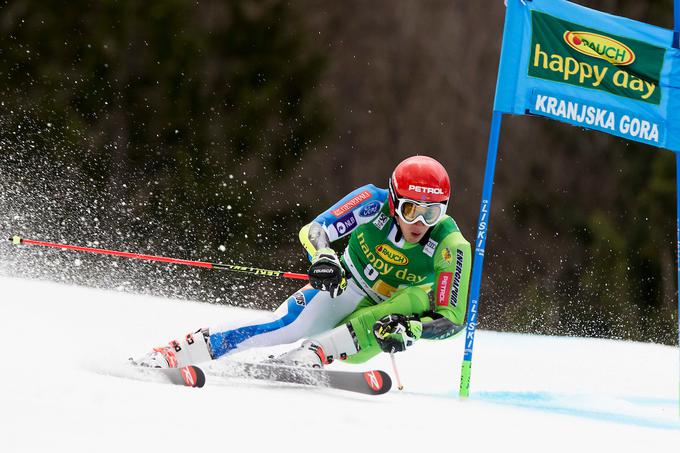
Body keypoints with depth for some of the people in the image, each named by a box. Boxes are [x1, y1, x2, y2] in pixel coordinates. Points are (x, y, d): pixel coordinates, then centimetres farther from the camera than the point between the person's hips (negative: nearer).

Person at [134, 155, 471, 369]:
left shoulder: (451, 247, -24)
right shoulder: (376, 202, -21)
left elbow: (452, 318, -22)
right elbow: (313, 231, -21)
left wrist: (409, 329, -40)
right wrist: (323, 259, -44)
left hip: (382, 316, 0)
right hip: (343, 289, 0)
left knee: (420, 297, -35)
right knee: (286, 324, -29)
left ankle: (309, 358, -44)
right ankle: (173, 354, -28)